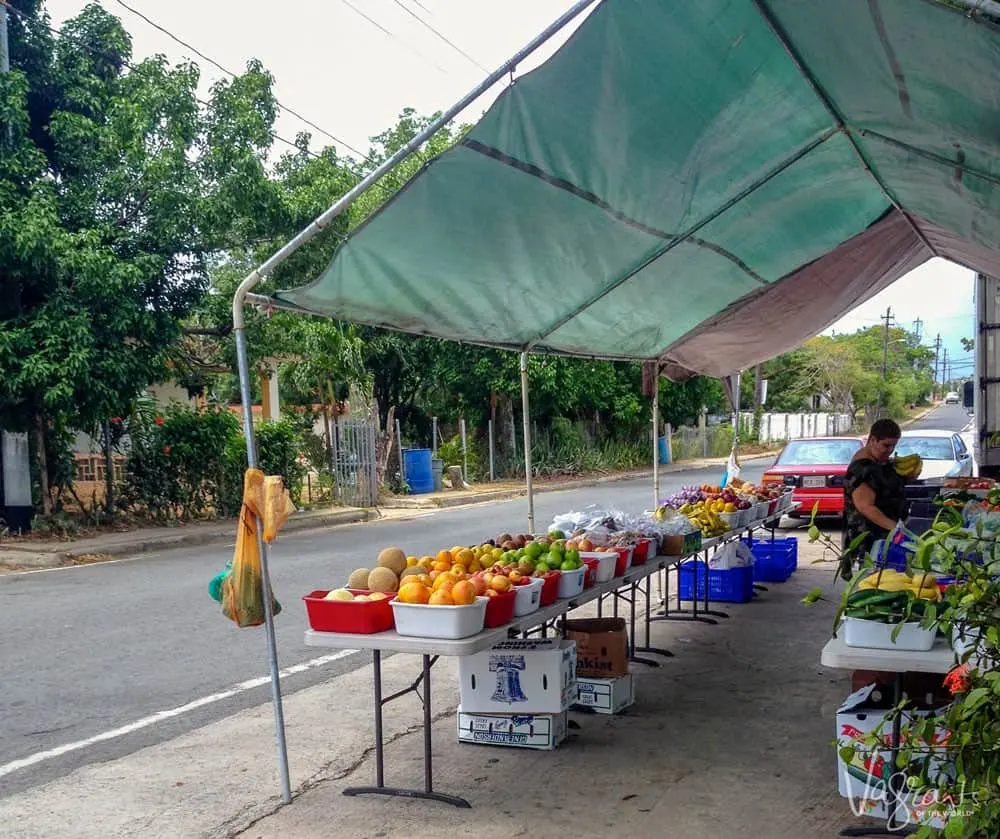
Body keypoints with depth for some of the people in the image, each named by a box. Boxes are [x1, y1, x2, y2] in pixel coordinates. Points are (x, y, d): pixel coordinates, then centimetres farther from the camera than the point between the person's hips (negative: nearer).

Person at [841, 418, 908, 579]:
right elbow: (866, 507, -28)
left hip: (886, 533, 10)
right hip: (869, 537, -10)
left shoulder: (881, 460, 10)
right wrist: (893, 526, -37)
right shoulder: (862, 468, -21)